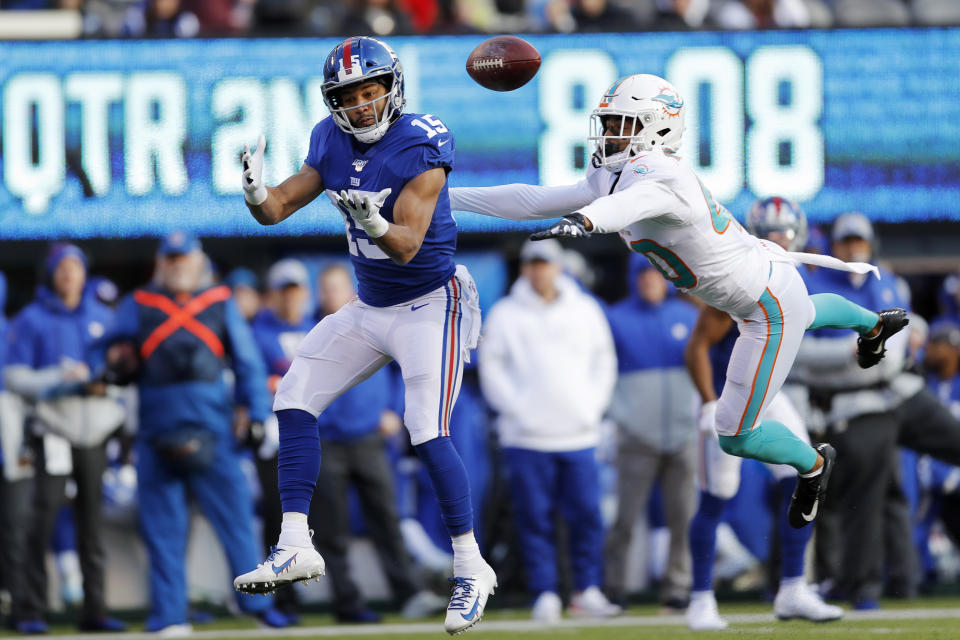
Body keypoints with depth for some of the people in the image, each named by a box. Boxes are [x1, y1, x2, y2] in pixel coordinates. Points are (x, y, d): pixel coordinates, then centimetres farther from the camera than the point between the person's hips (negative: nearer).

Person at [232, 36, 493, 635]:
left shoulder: (421, 147, -20)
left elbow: (408, 245, -26)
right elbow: (279, 208, 0)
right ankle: (295, 547, 5)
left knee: (428, 433, -18)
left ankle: (471, 568, -7)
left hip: (431, 304, -8)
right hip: (370, 308, 8)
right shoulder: (333, 143, 0)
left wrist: (376, 224, -47)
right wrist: (257, 194, -23)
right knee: (295, 400, 2)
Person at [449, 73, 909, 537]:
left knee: (735, 437, -1)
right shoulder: (610, 177, -7)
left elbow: (632, 202, -61)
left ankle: (812, 465, 29)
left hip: (772, 306, -9)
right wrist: (447, 199, -8)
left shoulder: (662, 176, -36)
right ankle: (873, 323, 75)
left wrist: (583, 220, -82)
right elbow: (535, 203, -5)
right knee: (803, 316, 43)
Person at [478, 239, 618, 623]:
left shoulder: (585, 310, 11)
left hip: (579, 435, 2)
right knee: (535, 519, -3)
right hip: (526, 437, -2)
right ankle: (544, 594, 1)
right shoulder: (505, 315, 3)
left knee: (587, 515, -3)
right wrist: (515, 409, -8)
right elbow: (492, 368, 3)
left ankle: (587, 591, 4)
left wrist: (593, 405, 4)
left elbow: (604, 361, 16)